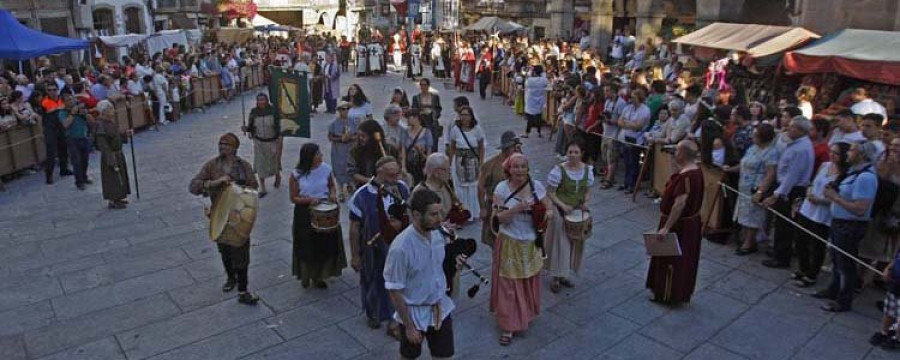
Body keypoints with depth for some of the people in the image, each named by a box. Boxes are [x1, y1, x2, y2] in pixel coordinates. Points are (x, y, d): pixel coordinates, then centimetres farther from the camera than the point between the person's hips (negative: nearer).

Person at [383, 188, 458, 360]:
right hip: (413, 313, -5)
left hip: (441, 309, 5)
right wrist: (409, 326, -15)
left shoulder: (438, 234, -9)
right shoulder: (401, 247, -29)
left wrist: (453, 260, -10)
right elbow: (395, 291, -20)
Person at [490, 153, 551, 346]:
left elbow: (548, 207, 6)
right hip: (509, 243, -3)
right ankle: (508, 326, 12)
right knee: (508, 284, 2)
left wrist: (546, 214, -15)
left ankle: (527, 314, 42)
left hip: (531, 243, 3)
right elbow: (498, 217, -15)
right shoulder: (502, 188, -12)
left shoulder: (537, 186, -5)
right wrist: (516, 209, -29)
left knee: (530, 281, 18)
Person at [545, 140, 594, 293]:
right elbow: (550, 193, -14)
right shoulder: (558, 170, -18)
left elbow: (587, 191, 8)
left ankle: (564, 274, 34)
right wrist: (563, 205, -25)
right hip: (560, 213, -5)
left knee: (574, 243, 15)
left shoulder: (587, 170, -4)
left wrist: (585, 202, -12)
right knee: (560, 244, 5)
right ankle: (555, 278, 21)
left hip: (578, 213, 5)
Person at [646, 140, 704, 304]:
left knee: (671, 259, 6)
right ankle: (681, 293, 35)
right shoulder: (696, 171, 3)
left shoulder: (685, 177, -28)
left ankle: (668, 295, 20)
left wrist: (666, 228, -29)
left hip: (679, 225, -10)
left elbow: (679, 205, -31)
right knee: (683, 259, 21)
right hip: (690, 223, 10)